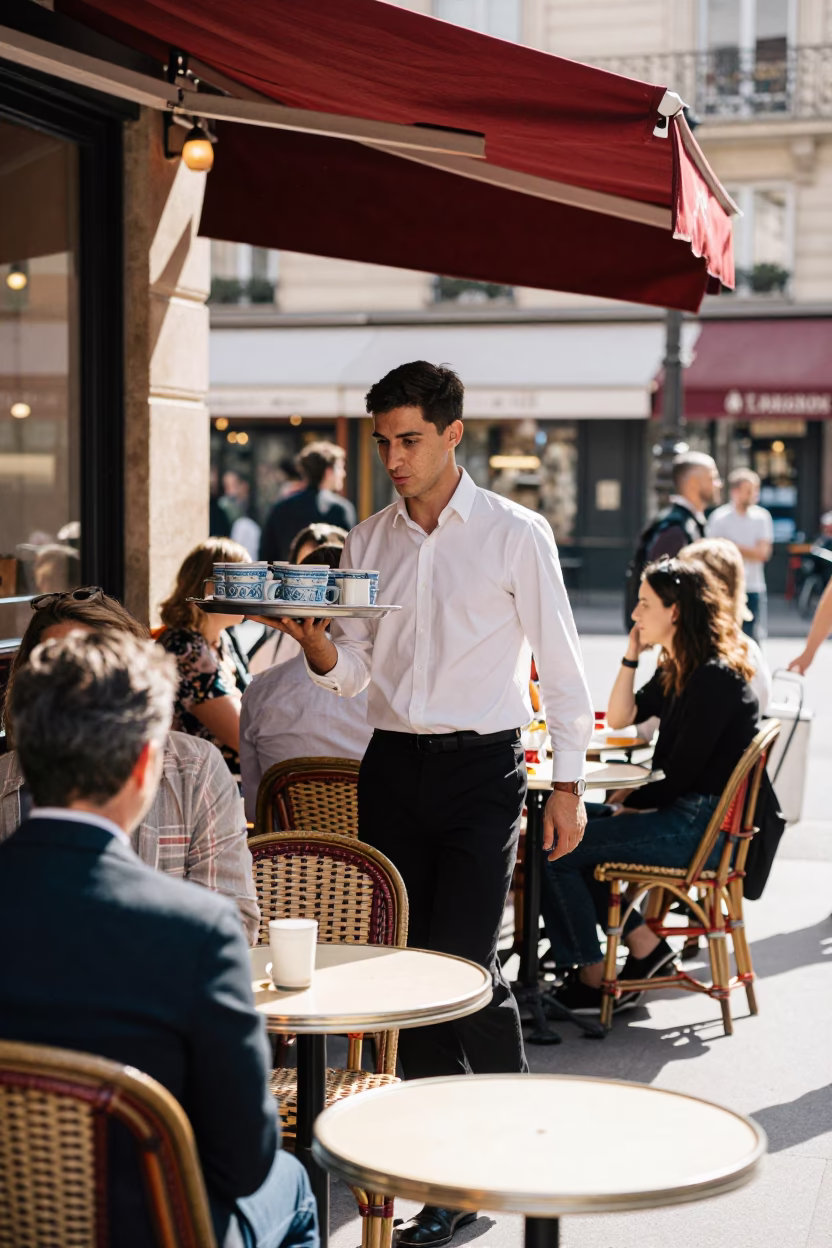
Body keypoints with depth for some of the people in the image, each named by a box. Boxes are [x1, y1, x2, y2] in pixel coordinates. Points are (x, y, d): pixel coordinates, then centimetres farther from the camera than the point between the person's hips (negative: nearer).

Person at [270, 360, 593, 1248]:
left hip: (480, 767, -5)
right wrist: (311, 640, -13)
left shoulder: (516, 535, -3)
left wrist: (568, 784, -4)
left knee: (462, 961, -10)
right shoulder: (367, 542, 9)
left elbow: (559, 664, -1)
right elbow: (350, 671, 9)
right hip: (391, 766, 5)